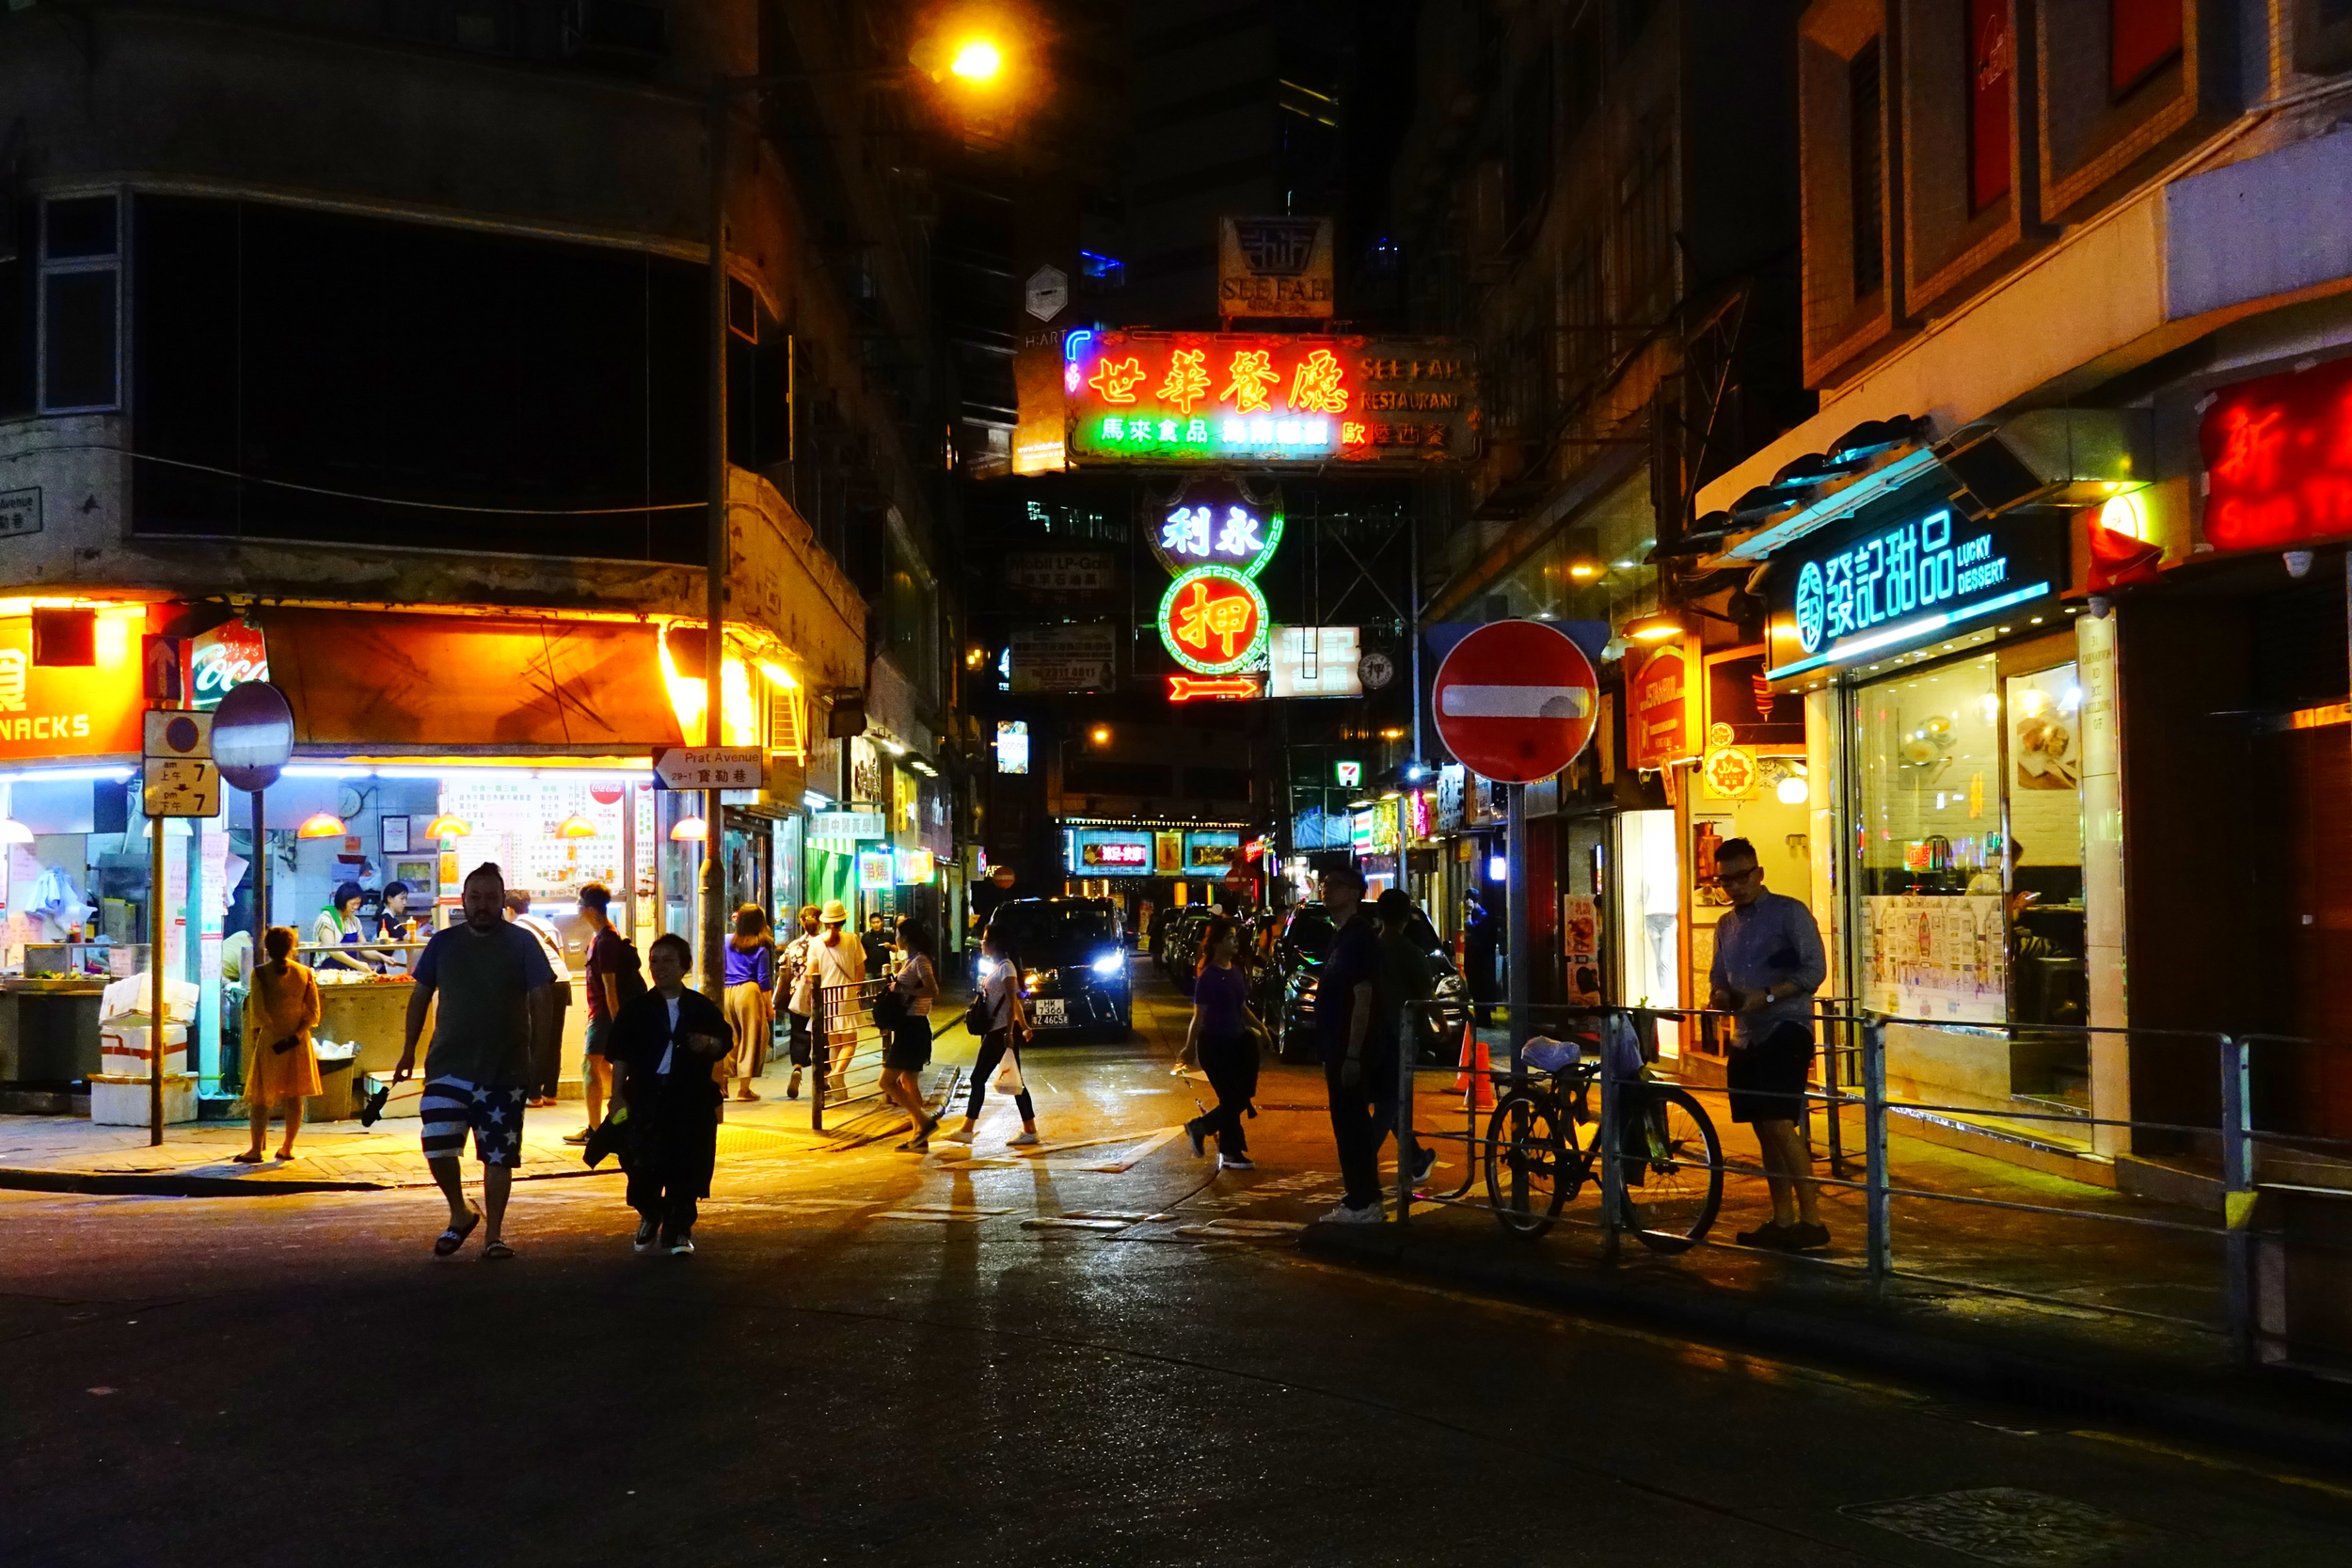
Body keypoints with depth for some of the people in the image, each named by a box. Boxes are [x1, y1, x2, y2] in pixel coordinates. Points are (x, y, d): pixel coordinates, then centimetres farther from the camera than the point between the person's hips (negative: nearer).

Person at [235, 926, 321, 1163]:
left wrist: (256, 1037, -2)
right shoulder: (305, 974, 2)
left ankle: (257, 1150, 0)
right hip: (297, 1042, 3)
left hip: (269, 1039, -3)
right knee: (294, 1097, 9)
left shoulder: (260, 974, -8)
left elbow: (257, 1012, -13)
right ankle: (287, 1147, 13)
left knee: (261, 1097, 3)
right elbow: (313, 1012, -4)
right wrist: (296, 1035, -6)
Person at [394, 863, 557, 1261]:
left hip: (505, 1069, -1)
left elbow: (542, 999, -3)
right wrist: (409, 1049, 9)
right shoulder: (443, 943, 6)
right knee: (437, 1145, -11)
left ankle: (494, 1233, 16)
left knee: (499, 1155, 4)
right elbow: (420, 996, 13)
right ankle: (460, 1213, 14)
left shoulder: (522, 943, -1)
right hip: (448, 1065, 1)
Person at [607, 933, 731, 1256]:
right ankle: (650, 1217, 24)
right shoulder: (637, 1010, 6)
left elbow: (724, 1045, 13)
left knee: (686, 1167, -2)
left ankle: (679, 1230, 11)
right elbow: (622, 1056, 4)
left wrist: (709, 1044, -9)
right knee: (644, 1165, -2)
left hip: (692, 1097, 0)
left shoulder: (703, 1008, 9)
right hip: (647, 1095, 0)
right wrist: (618, 1093, -4)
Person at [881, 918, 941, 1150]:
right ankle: (919, 1137, 16)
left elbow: (933, 990, -27)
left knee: (887, 1081, -9)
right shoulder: (910, 960, 14)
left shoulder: (919, 960, -15)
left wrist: (902, 989, -23)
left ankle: (925, 1121, -12)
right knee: (908, 1083, 14)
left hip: (912, 1027, -10)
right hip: (909, 1027, 10)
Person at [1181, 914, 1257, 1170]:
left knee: (1242, 1096, 6)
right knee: (1231, 1099, -4)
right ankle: (1231, 1153, 10)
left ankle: (1200, 1127, 22)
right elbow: (1199, 1016, -13)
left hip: (1236, 1041, 7)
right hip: (1214, 1044, -7)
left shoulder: (1237, 972, 9)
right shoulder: (1208, 977, -12)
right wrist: (1190, 1048, -16)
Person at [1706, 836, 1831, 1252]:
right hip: (1746, 1035, 7)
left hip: (1786, 1029, -7)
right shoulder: (1726, 926, 15)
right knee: (1763, 1128, 9)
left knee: (1779, 1123, -16)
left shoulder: (1790, 913, -5)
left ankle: (1812, 1220, -11)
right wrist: (1720, 994, -4)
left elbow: (1815, 969, -12)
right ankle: (1782, 1220, 18)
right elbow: (1718, 976, 20)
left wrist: (1767, 995, -22)